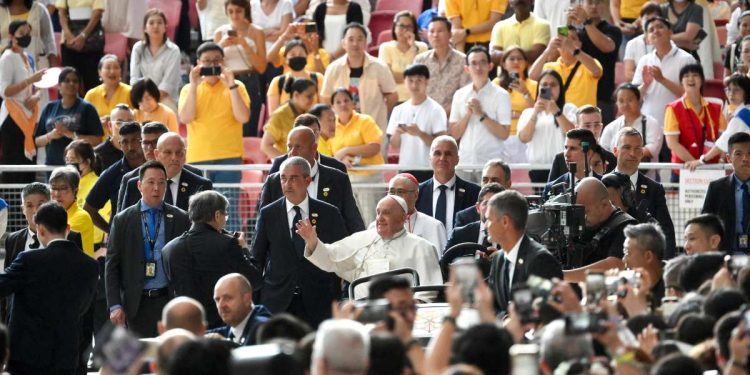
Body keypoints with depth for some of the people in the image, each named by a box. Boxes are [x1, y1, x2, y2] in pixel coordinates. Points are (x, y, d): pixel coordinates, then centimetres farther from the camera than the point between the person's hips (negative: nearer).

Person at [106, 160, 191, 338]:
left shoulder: (180, 219, 5)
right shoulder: (123, 220, 5)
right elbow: (111, 266, 4)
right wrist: (115, 306, -4)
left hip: (170, 301, 0)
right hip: (137, 303, 0)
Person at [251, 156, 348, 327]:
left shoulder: (329, 214, 5)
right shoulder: (268, 214, 7)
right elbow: (257, 259, 9)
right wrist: (254, 291, -2)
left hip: (318, 302, 0)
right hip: (277, 303, 1)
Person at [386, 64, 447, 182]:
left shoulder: (435, 110, -3)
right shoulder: (399, 110, 10)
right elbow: (394, 146, 12)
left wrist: (419, 133, -22)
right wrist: (397, 133, -10)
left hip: (428, 171, -4)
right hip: (405, 168, 4)